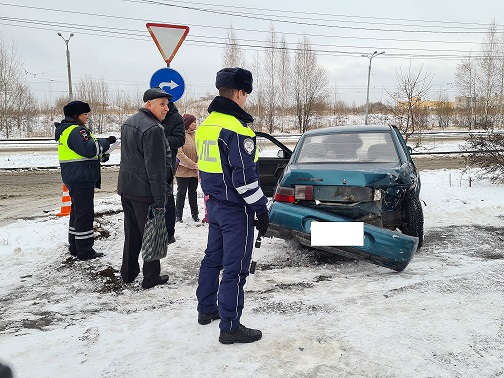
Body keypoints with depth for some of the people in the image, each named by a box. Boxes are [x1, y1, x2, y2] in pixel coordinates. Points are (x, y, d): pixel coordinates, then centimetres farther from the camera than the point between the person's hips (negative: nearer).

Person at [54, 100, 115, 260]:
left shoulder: (66, 130, 19)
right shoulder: (76, 131, -16)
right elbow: (90, 148, -28)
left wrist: (101, 156, 8)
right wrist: (106, 142, -13)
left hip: (74, 179, 11)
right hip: (82, 179, -11)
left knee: (77, 211, 18)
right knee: (85, 214, -6)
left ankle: (75, 247, 27)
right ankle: (85, 251, 0)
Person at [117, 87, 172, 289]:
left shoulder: (128, 123, 12)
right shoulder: (154, 129, -19)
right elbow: (156, 168, -21)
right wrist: (160, 200, -19)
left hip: (126, 187, 9)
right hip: (144, 191, -9)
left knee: (131, 232, 19)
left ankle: (128, 273, 29)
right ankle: (151, 277, 14)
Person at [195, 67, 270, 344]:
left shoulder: (206, 125, 10)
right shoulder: (236, 129, -20)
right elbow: (245, 176, -22)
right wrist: (261, 209, -14)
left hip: (214, 204, 9)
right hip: (236, 209, -9)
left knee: (212, 258, 20)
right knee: (235, 268, -1)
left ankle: (206, 309, 35)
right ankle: (230, 327, 9)